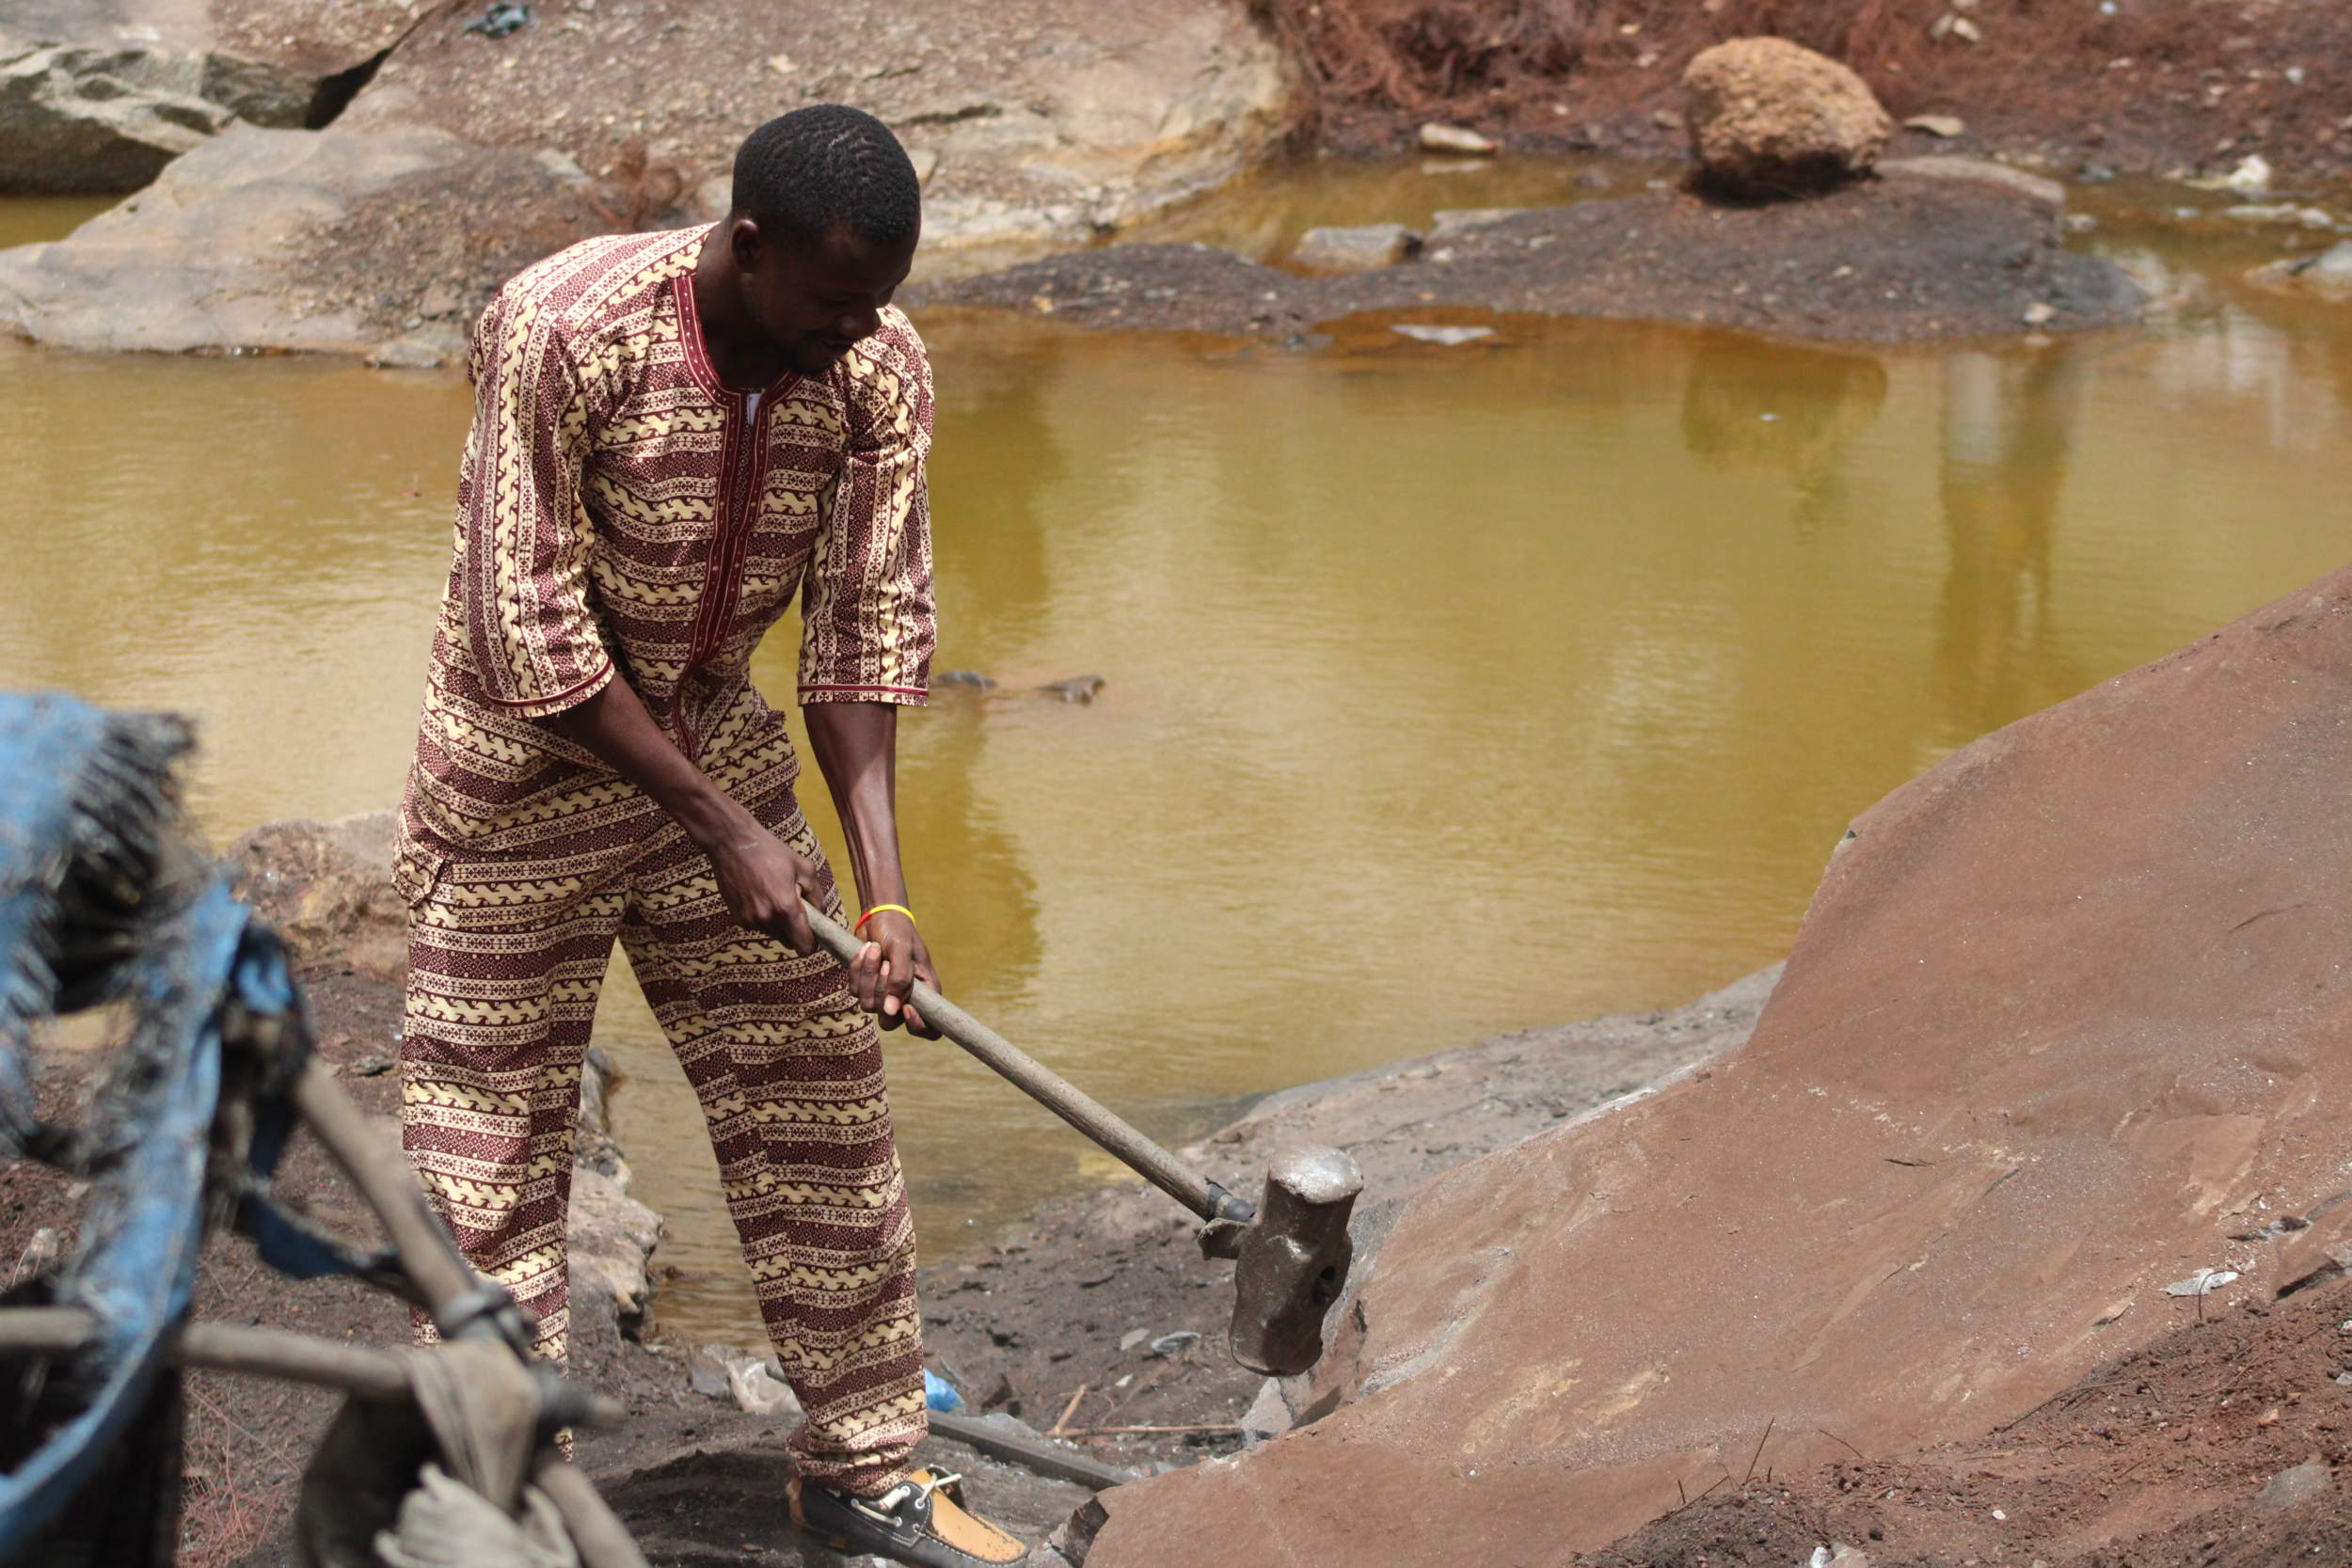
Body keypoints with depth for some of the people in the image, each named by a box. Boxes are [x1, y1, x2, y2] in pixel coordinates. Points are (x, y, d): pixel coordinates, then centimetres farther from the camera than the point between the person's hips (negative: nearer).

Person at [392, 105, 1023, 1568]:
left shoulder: (880, 367, -13)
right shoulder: (563, 332, -28)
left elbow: (868, 623, -10)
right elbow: (533, 637, -25)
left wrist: (884, 890, -19)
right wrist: (724, 826, -22)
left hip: (717, 734, 5)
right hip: (530, 767, -5)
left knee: (823, 1107, 8)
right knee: (492, 1142, 0)